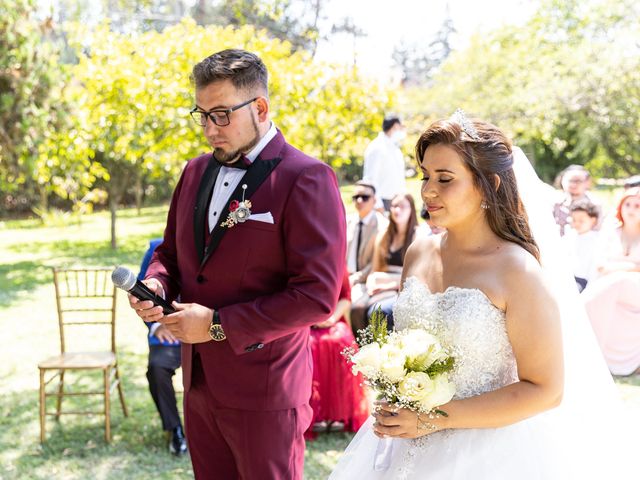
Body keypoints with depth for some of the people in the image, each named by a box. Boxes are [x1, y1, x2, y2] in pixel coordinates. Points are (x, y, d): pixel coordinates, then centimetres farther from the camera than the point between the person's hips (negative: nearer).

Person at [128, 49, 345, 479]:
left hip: (263, 393, -6)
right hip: (200, 383, 6)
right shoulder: (196, 171, 8)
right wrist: (157, 284, -4)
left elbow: (318, 296, -19)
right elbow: (171, 252, 19)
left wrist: (218, 324, -19)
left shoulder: (306, 179, -15)